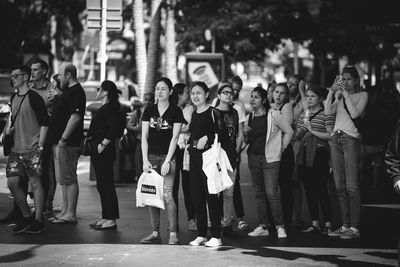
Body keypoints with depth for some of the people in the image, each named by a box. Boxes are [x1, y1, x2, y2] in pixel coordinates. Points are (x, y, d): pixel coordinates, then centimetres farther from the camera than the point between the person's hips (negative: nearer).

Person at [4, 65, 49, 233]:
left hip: (32, 149, -7)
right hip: (16, 149, 7)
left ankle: (38, 221, 3)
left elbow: (44, 123, -10)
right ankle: (26, 217, 13)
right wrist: (9, 127, 8)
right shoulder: (13, 98, 15)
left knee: (35, 182, -4)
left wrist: (39, 146, -15)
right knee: (12, 182, 0)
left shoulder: (34, 97, -8)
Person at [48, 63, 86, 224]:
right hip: (59, 142, 11)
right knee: (64, 178, 13)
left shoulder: (76, 92, -14)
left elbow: (75, 117, -23)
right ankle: (65, 211, 19)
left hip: (67, 143, -11)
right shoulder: (67, 91, 19)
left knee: (68, 178, -8)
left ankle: (70, 214, -5)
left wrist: (63, 139, -23)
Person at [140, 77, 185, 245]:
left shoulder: (176, 112, 0)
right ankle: (155, 232, 10)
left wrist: (167, 161, -11)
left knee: (167, 195, -12)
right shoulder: (149, 111, 10)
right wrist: (145, 160, -2)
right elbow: (144, 137, 8)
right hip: (151, 157, 4)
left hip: (167, 157, -4)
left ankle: (173, 233, -8)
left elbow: (174, 138, -4)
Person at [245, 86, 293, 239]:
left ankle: (280, 226, -5)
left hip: (270, 158, -6)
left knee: (271, 193, -11)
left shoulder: (274, 114, -7)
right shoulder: (249, 118, 10)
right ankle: (262, 226, 11)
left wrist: (281, 148, 1)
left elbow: (289, 131, -1)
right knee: (259, 193, 7)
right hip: (253, 158, 6)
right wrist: (246, 132, 3)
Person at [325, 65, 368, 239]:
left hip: (351, 139, -6)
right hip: (335, 140, 6)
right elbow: (328, 111, 2)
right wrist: (332, 91, -4)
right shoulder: (339, 96, 18)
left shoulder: (362, 95, 4)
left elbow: (355, 113, -12)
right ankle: (345, 226, 10)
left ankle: (355, 228, -10)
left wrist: (345, 93, -10)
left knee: (352, 187, -10)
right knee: (339, 187, 5)